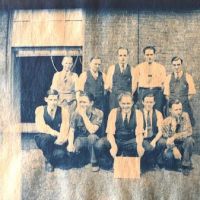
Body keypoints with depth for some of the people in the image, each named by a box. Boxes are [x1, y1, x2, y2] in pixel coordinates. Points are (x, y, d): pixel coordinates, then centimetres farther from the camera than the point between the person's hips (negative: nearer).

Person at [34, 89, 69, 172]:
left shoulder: (62, 111, -7)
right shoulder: (40, 110, -8)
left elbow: (64, 130, -13)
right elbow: (41, 127, -23)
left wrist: (61, 138, -35)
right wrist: (56, 133, -35)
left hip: (57, 141, 0)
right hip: (43, 140, 0)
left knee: (61, 155, -31)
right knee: (46, 137, -36)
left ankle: (52, 159, 10)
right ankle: (48, 160, -6)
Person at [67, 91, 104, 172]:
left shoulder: (98, 113, -14)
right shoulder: (76, 114, -4)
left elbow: (92, 130, -26)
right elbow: (71, 131, -8)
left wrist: (84, 115, -27)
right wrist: (70, 144, -27)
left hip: (93, 140, -2)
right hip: (80, 139, 3)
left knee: (91, 137, -38)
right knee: (70, 150, -29)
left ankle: (94, 163, -18)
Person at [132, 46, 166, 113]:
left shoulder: (161, 67, 11)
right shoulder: (138, 67, 10)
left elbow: (163, 83, 6)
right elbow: (135, 82, 5)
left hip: (157, 93, 1)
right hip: (143, 92, 0)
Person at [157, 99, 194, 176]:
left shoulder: (185, 116, -13)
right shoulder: (166, 122, -16)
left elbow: (189, 132, -22)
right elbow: (167, 140, -17)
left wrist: (174, 137, -32)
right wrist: (174, 149, -34)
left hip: (183, 145, 1)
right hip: (171, 146, -1)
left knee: (189, 140, -30)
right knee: (168, 155, -31)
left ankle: (186, 165, -13)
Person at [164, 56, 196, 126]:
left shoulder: (187, 77, 2)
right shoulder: (168, 78, 9)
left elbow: (191, 93, 3)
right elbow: (166, 94, 9)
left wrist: (185, 101, -3)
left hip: (184, 105, -1)